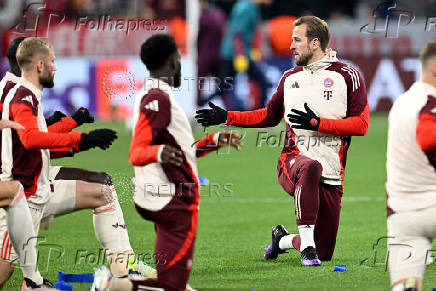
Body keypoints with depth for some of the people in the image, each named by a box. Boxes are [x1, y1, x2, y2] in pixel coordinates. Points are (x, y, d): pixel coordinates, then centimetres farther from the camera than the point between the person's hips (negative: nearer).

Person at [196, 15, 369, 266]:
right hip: (293, 161, 1)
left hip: (331, 178, -1)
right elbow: (270, 116, 29)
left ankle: (283, 239, 35)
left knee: (324, 253, 2)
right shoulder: (290, 78, 15)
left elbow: (361, 124, -8)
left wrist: (317, 123, -15)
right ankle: (306, 245, -34)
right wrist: (227, 117, 21)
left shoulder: (348, 76, 0)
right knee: (310, 168, -40)